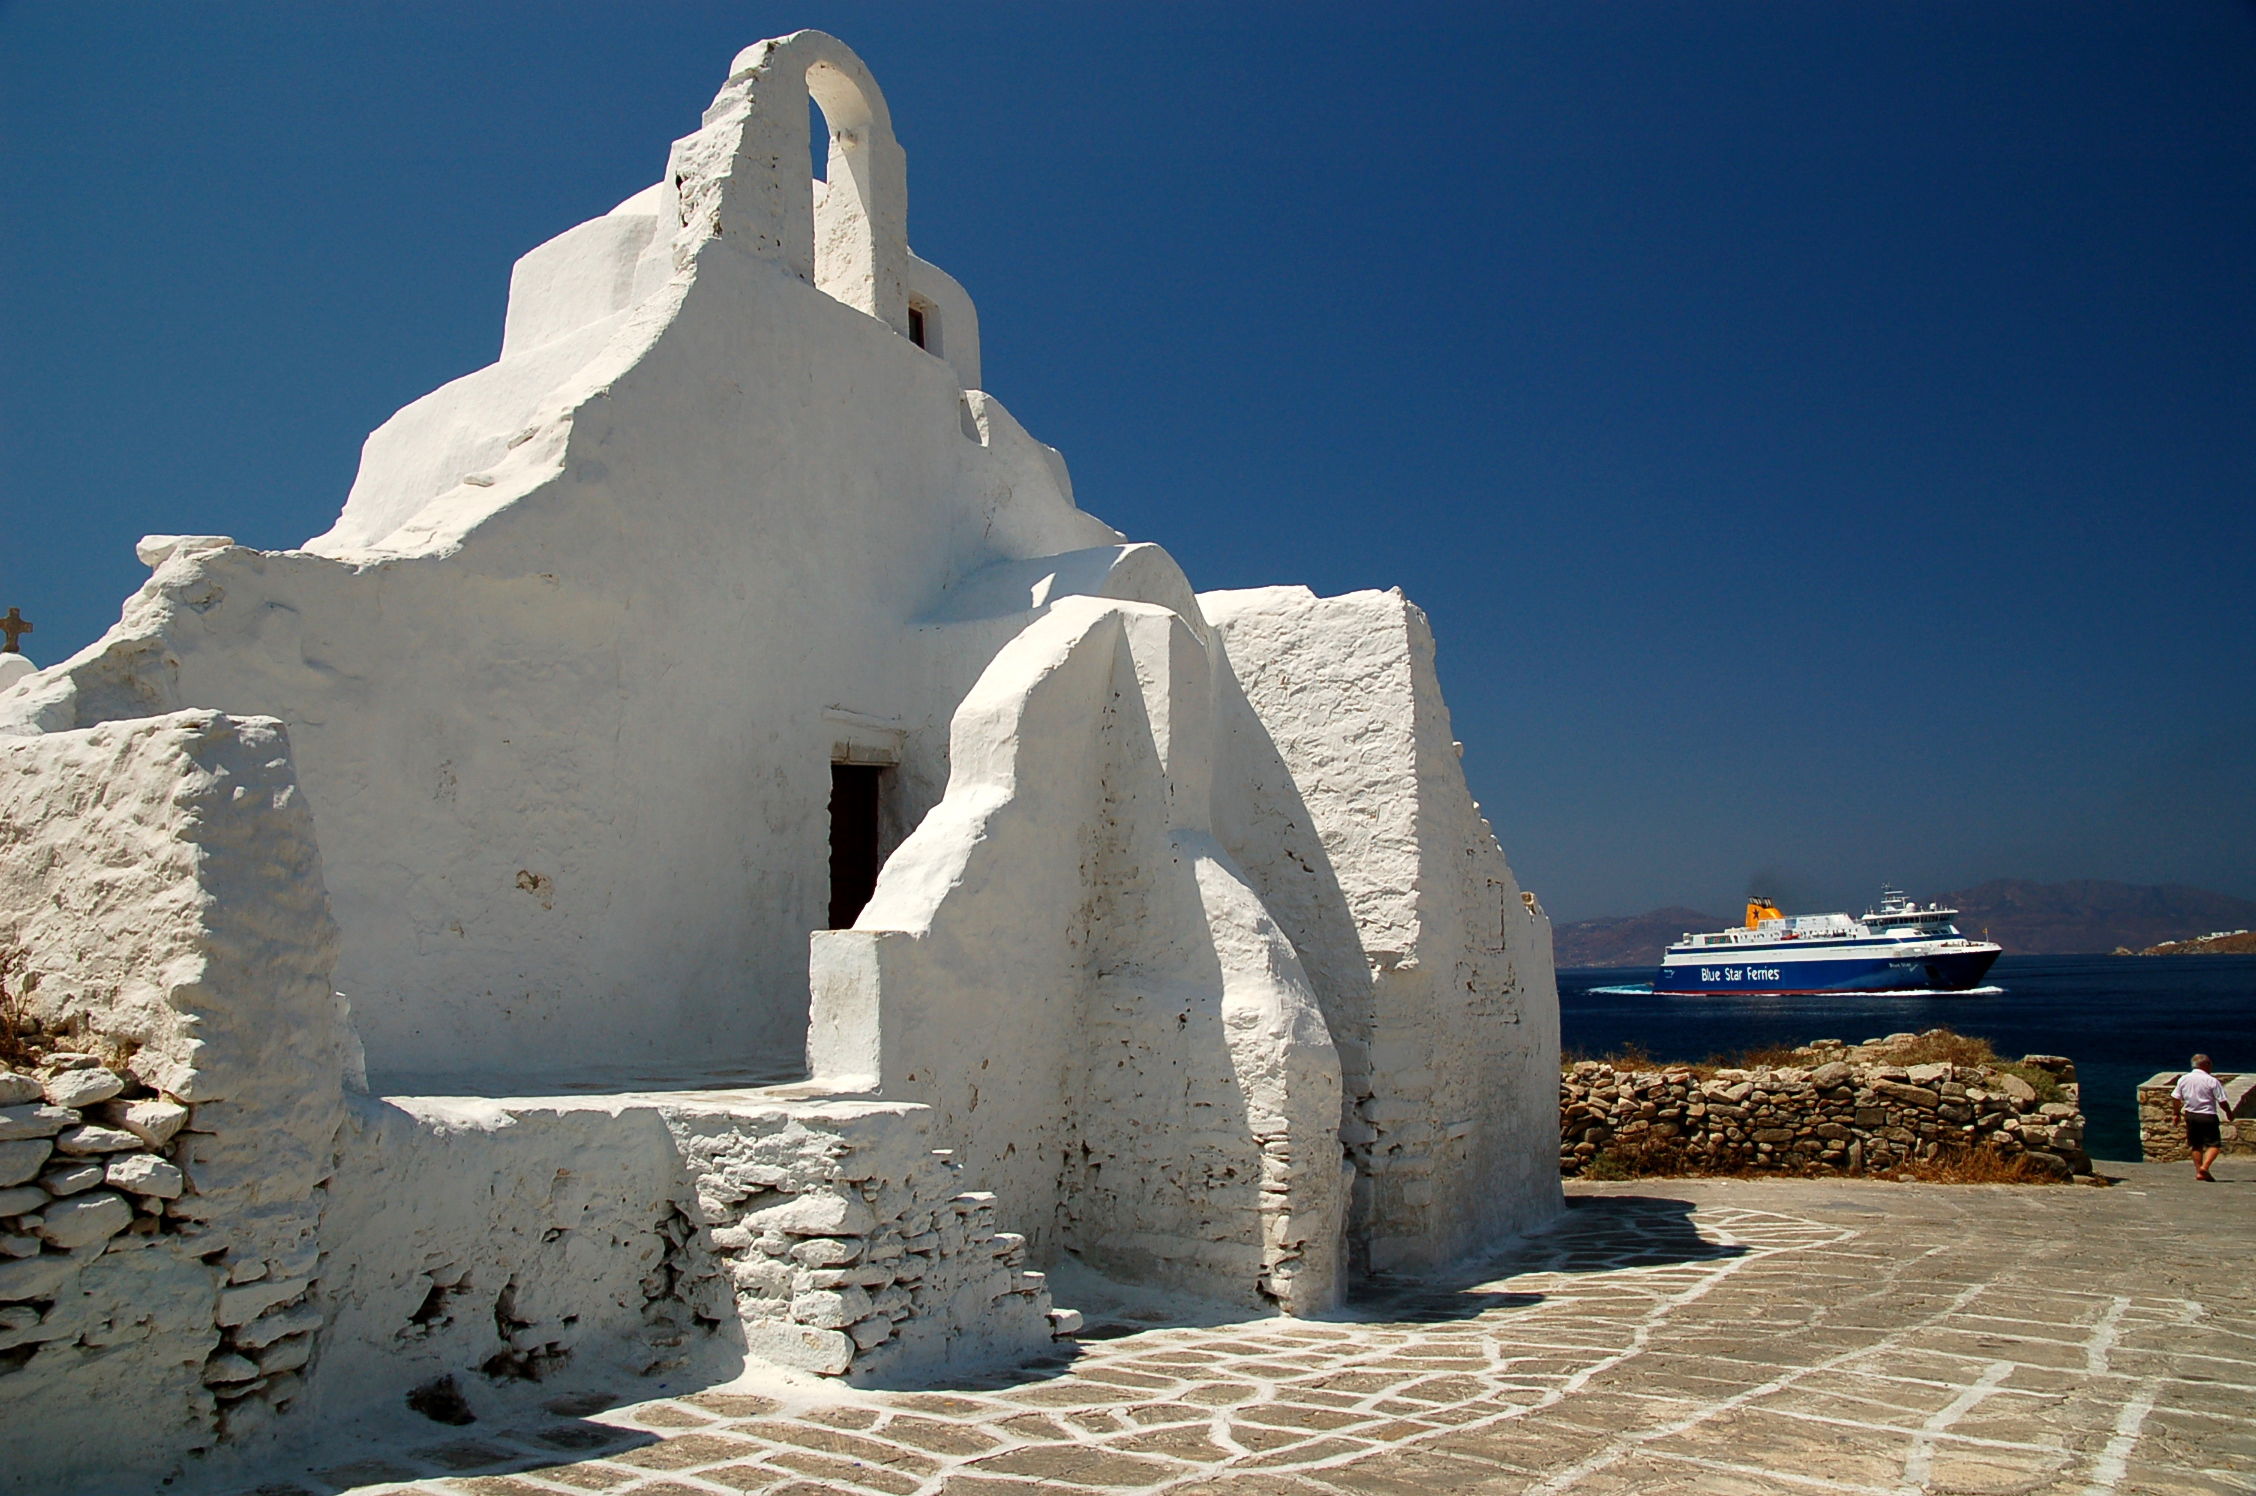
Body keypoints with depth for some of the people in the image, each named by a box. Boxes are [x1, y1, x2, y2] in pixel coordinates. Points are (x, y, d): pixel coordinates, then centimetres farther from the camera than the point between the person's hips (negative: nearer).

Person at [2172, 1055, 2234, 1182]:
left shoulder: (2183, 1079, 3)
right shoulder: (2212, 1081, -11)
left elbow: (2175, 1098, 5)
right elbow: (2222, 1101, -10)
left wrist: (2177, 1113, 17)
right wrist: (2229, 1113, 8)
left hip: (2190, 1115, 5)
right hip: (2208, 1116, -5)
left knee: (2196, 1145, 15)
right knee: (2214, 1144, 1)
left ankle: (2198, 1172, 14)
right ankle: (2205, 1166, -18)